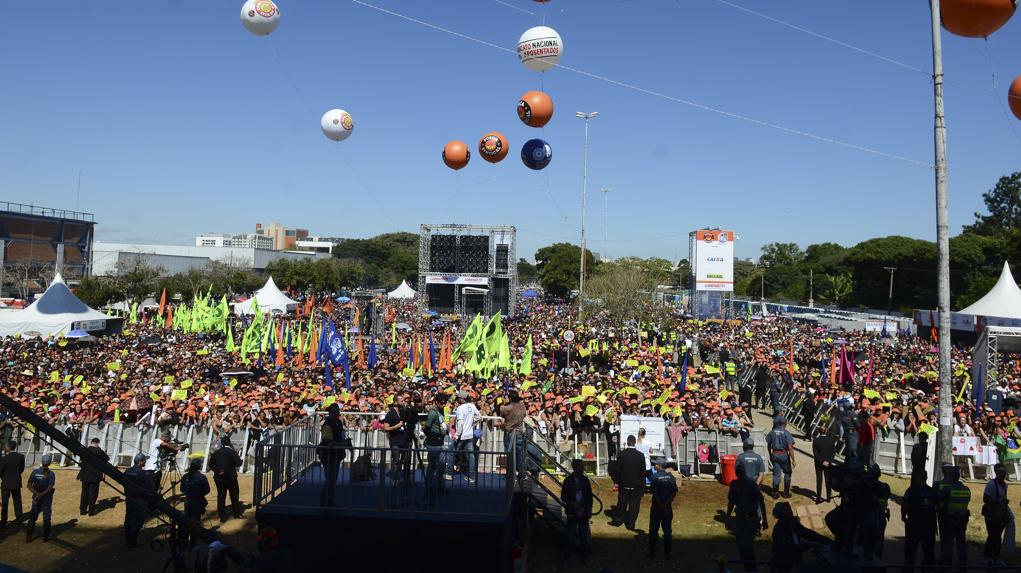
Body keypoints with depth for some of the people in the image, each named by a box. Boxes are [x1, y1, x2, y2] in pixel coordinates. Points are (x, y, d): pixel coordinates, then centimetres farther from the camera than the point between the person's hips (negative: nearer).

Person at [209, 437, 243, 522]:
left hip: (219, 478, 2)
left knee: (221, 497, 7)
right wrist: (239, 458, 3)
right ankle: (237, 513, 22)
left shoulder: (216, 453, -2)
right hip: (231, 477, -2)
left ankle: (222, 517, 8)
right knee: (234, 496, 12)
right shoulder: (232, 452, -13)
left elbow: (211, 465, -1)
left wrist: (217, 471, -5)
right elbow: (238, 463, -15)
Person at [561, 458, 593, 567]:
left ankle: (584, 558, 22)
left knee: (584, 536, 10)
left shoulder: (585, 479, 2)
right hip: (572, 512, -3)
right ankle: (567, 559, 11)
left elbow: (590, 495, 8)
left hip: (584, 512, 3)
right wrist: (573, 504, -17)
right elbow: (563, 496, -4)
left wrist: (589, 510, 3)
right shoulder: (568, 480, -5)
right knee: (570, 536, 0)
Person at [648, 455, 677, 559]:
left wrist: (661, 506, -14)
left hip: (657, 508, -3)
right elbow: (674, 493, -5)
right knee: (667, 531, 12)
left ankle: (652, 553, 14)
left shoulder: (655, 477, -14)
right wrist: (666, 504, -10)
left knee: (653, 531, 8)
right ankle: (667, 553, 17)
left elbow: (655, 494, -18)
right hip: (668, 508, 3)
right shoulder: (671, 477, -1)